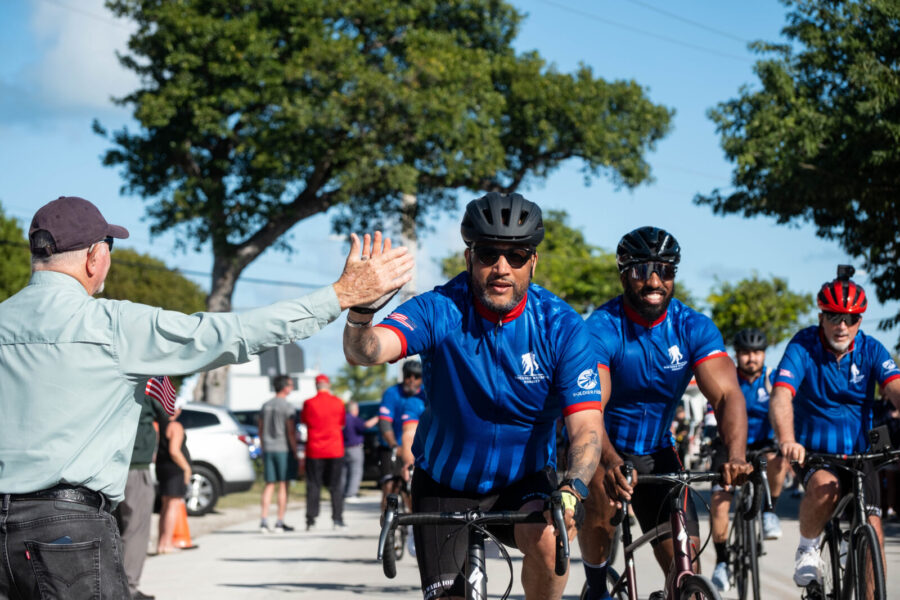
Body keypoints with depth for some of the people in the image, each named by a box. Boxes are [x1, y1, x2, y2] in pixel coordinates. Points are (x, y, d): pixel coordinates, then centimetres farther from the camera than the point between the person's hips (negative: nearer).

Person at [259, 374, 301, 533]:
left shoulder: (265, 406, 10)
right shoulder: (287, 407, -10)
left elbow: (261, 431, 13)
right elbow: (291, 432, -13)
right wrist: (295, 453, -9)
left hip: (268, 449, 6)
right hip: (283, 449, -6)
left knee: (269, 485, 8)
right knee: (283, 485, -1)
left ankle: (264, 520, -1)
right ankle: (280, 522, -1)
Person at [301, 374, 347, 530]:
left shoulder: (309, 403, -6)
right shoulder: (338, 402, -4)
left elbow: (304, 421, 8)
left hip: (314, 451, 0)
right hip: (335, 450, 0)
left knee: (313, 486, 6)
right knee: (336, 486, 7)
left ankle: (311, 520, 3)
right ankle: (337, 520, 4)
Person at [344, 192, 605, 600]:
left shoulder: (561, 327, -17)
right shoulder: (440, 311, -19)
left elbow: (586, 426, -22)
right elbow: (366, 352, -37)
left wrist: (571, 490, -42)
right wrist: (361, 310, -61)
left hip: (524, 480, 0)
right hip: (445, 484, 1)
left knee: (547, 539, -29)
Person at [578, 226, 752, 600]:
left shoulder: (694, 328, -11)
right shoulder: (602, 329, -22)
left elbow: (727, 394, -22)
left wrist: (736, 456, -42)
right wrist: (611, 462, -55)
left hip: (656, 451, 3)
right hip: (606, 446, -3)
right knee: (603, 495, -34)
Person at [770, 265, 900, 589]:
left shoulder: (871, 350, -5)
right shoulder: (803, 347, -13)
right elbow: (781, 395, -27)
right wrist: (787, 440, -47)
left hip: (858, 453, 3)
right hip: (814, 451, -3)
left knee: (873, 535, -10)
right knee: (824, 486, -35)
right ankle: (807, 549, -8)